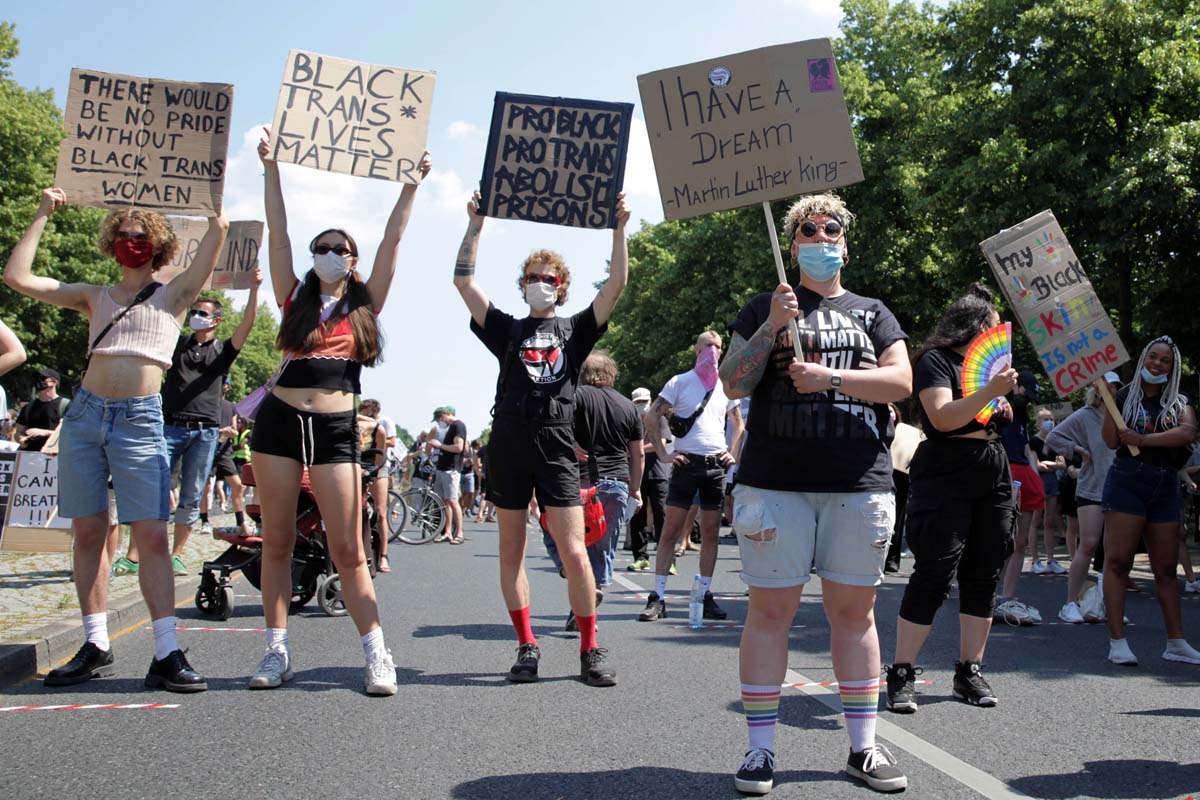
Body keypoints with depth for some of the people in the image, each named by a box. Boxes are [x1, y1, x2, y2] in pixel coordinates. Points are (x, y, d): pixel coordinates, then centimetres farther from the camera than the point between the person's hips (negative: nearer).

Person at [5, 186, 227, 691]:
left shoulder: (174, 295, 10)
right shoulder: (94, 298, 17)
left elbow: (218, 229, -2)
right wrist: (43, 215, 16)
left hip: (141, 421, -3)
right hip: (85, 415, 3)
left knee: (152, 536, -9)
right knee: (88, 533, 3)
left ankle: (166, 655, -10)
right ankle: (95, 647, 11)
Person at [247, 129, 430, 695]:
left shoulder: (365, 306, 10)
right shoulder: (295, 301, 11)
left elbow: (392, 239, 10)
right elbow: (276, 232, 8)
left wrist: (411, 184, 11)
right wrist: (271, 168, 8)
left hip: (336, 429, -2)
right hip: (279, 421, 2)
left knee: (348, 550, -4)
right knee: (277, 541, 4)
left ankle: (377, 655, 0)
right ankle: (277, 652, 11)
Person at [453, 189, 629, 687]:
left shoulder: (575, 329, 13)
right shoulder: (507, 330, 14)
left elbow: (616, 285, 3)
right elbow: (464, 281, 8)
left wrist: (619, 227, -1)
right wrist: (476, 224, 6)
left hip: (556, 449, -2)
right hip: (508, 448, 2)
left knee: (573, 552, -8)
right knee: (511, 552, 4)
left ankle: (590, 651, 1)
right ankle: (527, 647, 13)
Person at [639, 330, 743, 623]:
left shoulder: (725, 386, 12)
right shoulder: (680, 382, 1)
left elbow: (739, 423, 24)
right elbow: (651, 416, -2)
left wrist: (733, 454, 11)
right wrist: (663, 454, -7)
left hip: (716, 466, 4)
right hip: (686, 463, -4)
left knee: (711, 532, 5)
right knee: (671, 530, -5)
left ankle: (705, 596, 12)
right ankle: (657, 598, -2)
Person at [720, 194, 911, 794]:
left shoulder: (872, 312, 16)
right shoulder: (764, 309, 13)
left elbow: (900, 381, 1)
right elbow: (734, 385, 2)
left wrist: (829, 376, -11)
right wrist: (772, 328, -10)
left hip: (860, 483, 2)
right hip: (776, 480, -1)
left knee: (854, 611, 6)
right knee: (769, 610, -2)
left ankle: (862, 747, 14)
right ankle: (760, 749, 6)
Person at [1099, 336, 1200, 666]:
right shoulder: (1124, 397, 5)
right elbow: (1112, 440, -6)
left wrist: (1143, 439, -16)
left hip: (1165, 489, 3)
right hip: (1127, 482, -3)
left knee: (1166, 569, 8)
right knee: (1118, 561, -8)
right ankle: (1117, 641, -7)